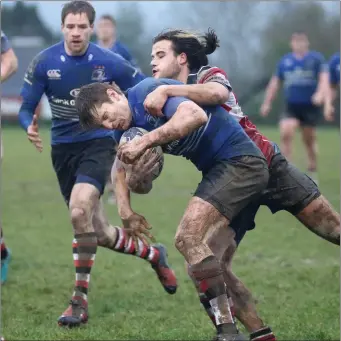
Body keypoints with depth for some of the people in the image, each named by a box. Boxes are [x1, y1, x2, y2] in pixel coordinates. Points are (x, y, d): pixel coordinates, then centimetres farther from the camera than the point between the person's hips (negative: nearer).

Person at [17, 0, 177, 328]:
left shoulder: (109, 62, -10)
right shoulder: (44, 62, -7)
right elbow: (26, 108, -2)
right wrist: (30, 127, -24)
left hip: (98, 143, -3)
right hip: (63, 149, 3)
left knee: (79, 209, -29)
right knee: (99, 232, 8)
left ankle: (80, 301, -20)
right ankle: (153, 254, 39)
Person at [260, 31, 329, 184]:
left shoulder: (316, 58, 1)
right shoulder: (285, 61, 10)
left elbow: (324, 77, -8)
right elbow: (275, 82, 17)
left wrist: (320, 94, -26)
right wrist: (267, 103, 15)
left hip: (310, 106, -2)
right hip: (291, 107, 2)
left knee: (309, 139, 6)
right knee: (285, 133, -19)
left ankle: (312, 171, 24)